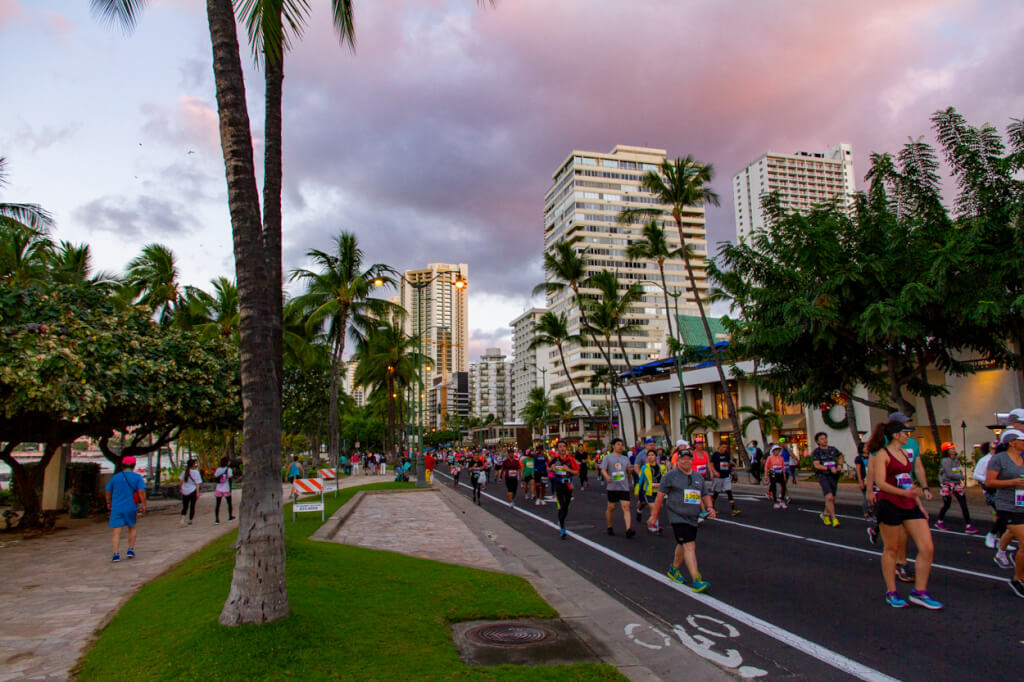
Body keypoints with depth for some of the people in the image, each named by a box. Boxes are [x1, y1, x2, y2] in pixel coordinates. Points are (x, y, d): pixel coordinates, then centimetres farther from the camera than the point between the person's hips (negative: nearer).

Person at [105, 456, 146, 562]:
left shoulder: (115, 477, 4)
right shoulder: (137, 477, -3)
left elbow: (108, 492, 12)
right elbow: (141, 491, -12)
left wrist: (108, 503, 28)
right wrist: (143, 505, -5)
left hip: (116, 508, 1)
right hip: (131, 508, 0)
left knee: (116, 532, -1)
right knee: (132, 528, 20)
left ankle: (116, 554, -12)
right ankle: (130, 550, 17)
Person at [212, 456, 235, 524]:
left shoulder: (218, 469, 3)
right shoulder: (228, 469, -9)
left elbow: (214, 478, 5)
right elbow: (230, 480, -12)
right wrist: (230, 490, -11)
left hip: (219, 490, 3)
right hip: (226, 490, -3)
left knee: (217, 504, 3)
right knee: (229, 503, 15)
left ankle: (217, 519, -3)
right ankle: (230, 516, 28)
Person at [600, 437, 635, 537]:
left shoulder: (625, 458, 15)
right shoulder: (608, 457, 3)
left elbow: (629, 472, 15)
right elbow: (603, 469, -7)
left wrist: (630, 470, -9)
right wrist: (607, 476, -27)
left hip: (624, 487, 3)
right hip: (612, 486, -3)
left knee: (626, 507, -9)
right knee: (611, 507, 5)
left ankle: (628, 529, -17)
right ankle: (609, 527, 25)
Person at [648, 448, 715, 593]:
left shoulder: (698, 477, 13)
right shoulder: (670, 476, -4)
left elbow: (705, 494, 21)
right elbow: (660, 495, -3)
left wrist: (709, 507, 1)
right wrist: (654, 515, -3)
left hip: (693, 518, 6)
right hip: (678, 517, -6)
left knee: (683, 545, 17)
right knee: (689, 546, -15)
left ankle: (674, 570, 38)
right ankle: (696, 581, -18)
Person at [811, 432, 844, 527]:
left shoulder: (833, 449, 9)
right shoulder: (816, 451, -5)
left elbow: (840, 457, 28)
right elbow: (816, 465, -13)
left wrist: (840, 465, 9)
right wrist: (829, 469, -20)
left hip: (834, 476, 5)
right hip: (823, 476, -5)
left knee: (832, 499, 12)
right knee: (829, 497, -18)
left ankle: (825, 514, 35)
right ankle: (834, 518, -11)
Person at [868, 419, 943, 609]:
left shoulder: (904, 453, 16)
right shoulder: (882, 454, -8)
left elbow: (909, 482, 22)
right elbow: (881, 483, -18)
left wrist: (919, 504, 18)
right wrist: (904, 493, -29)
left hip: (910, 506, 7)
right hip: (890, 505, -7)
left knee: (928, 548, 0)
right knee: (891, 549, 3)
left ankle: (919, 592, 12)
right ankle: (891, 593, 17)